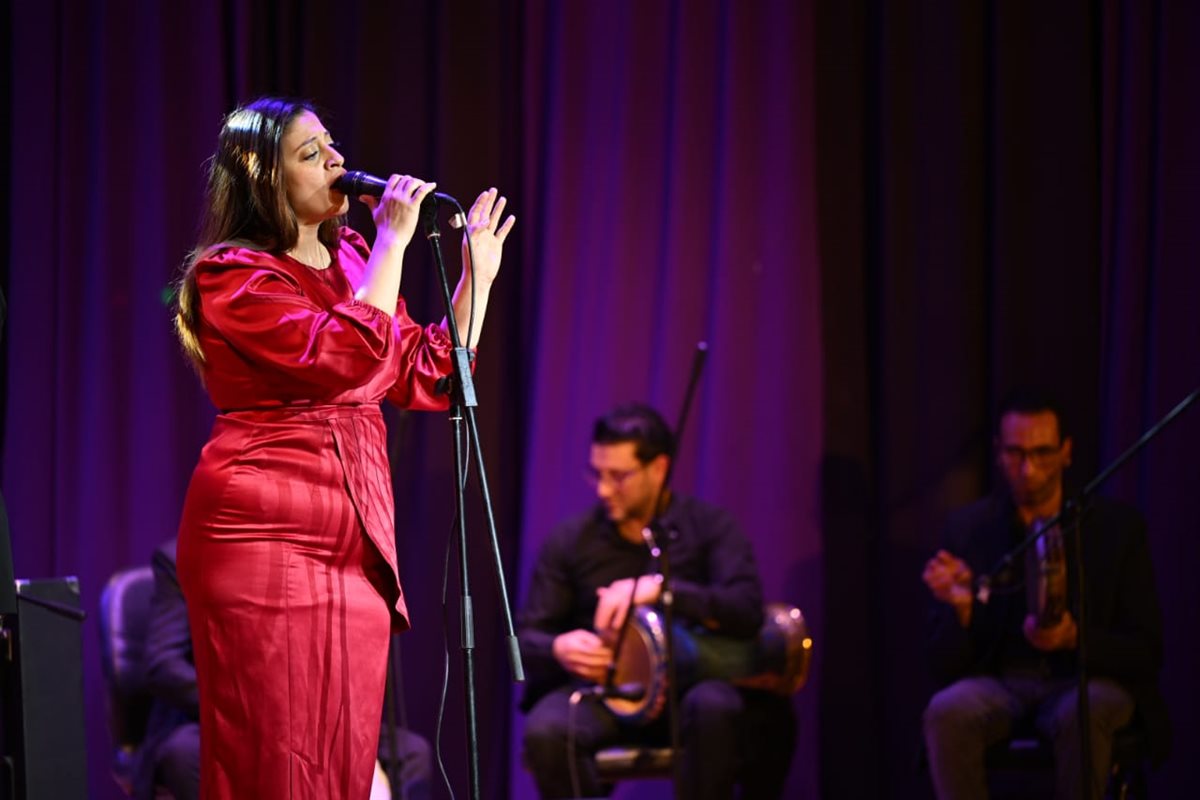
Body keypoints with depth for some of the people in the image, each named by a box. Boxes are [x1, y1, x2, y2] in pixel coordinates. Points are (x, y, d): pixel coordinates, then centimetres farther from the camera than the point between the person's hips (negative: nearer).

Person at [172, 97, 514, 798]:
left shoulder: (351, 260, 16)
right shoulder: (233, 278, -8)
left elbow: (423, 378, 19)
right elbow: (350, 356, -22)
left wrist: (477, 275, 15)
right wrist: (393, 241, -16)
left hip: (356, 544, 7)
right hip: (266, 539, -7)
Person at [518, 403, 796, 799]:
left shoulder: (709, 527, -2)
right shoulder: (569, 542, 2)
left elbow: (748, 610, -18)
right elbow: (525, 640, 3)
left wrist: (658, 588, -28)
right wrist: (558, 649, -22)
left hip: (686, 687, -1)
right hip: (600, 692, 1)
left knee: (716, 706, -38)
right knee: (544, 731, -33)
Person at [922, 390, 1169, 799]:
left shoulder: (1117, 525, 0)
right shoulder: (968, 529, 2)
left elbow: (1146, 652, -1)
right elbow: (944, 666, 2)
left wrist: (1073, 636, -21)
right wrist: (960, 608, -20)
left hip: (1089, 680, -1)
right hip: (1000, 684, 1)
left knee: (1080, 715, -37)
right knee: (945, 712, -32)